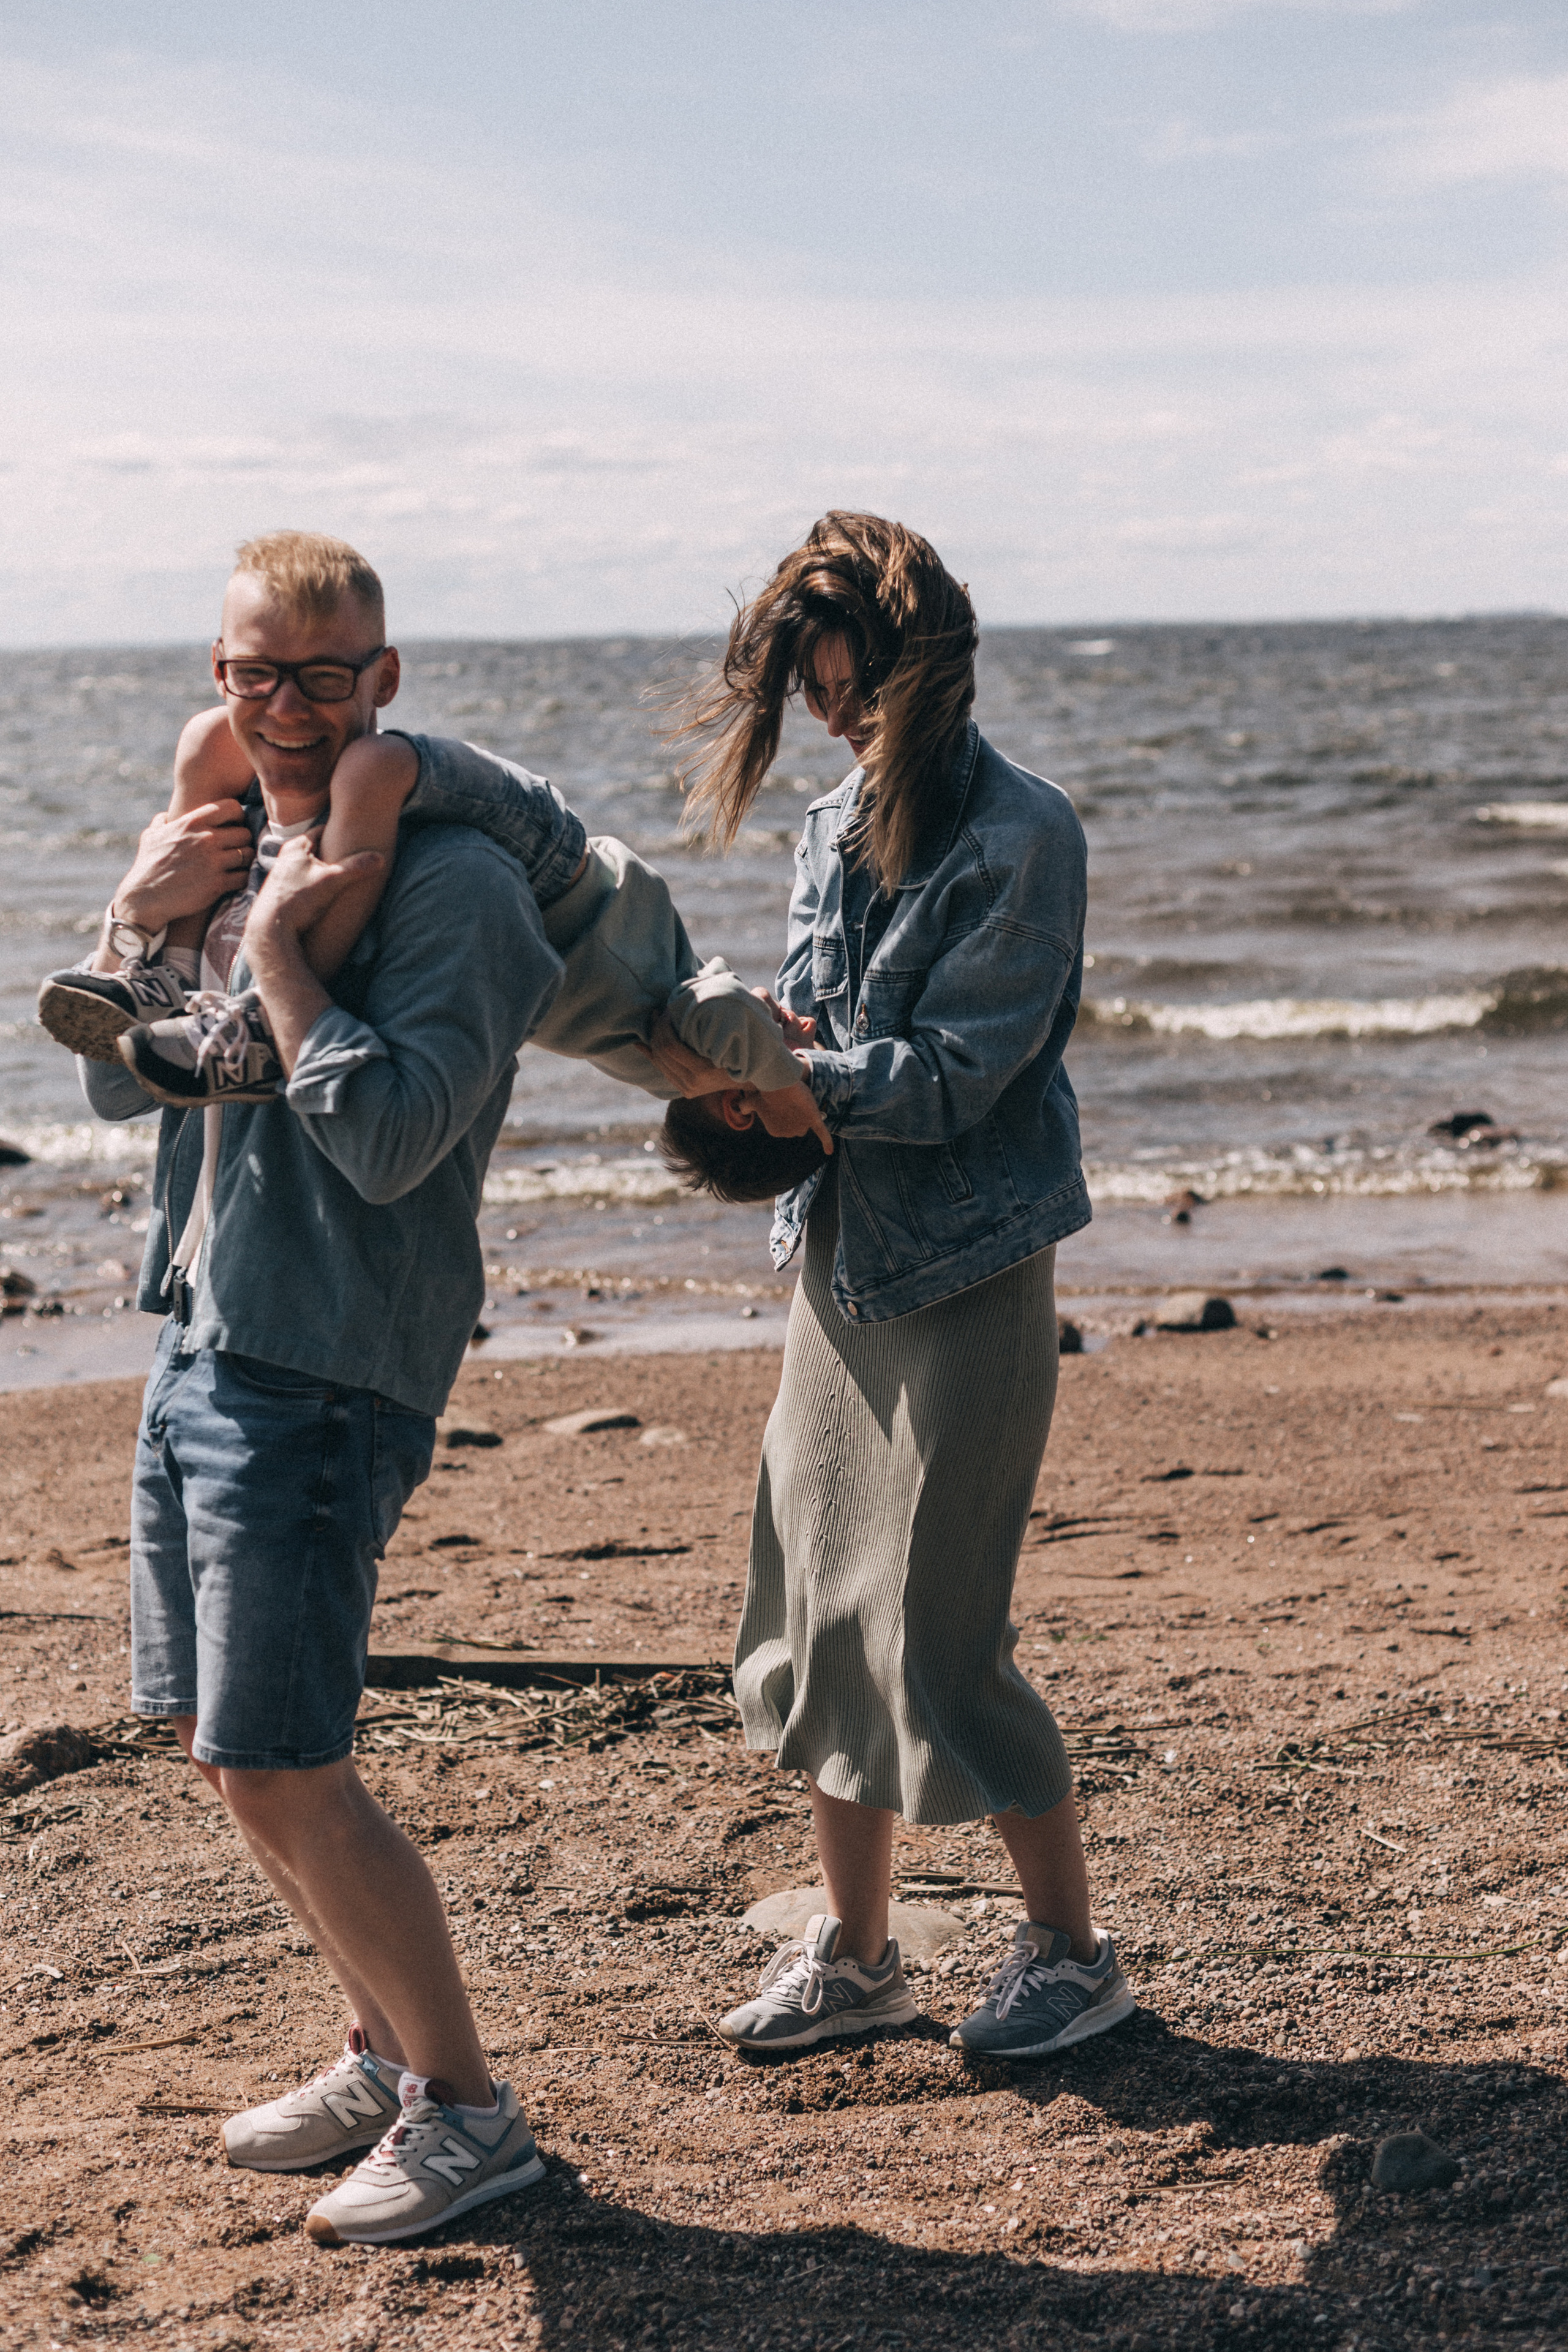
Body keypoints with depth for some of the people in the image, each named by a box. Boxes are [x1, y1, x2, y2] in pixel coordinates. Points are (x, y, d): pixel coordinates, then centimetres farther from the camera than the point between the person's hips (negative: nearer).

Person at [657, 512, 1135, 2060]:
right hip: (841, 1261, 8)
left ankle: (1072, 1948, 13)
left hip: (966, 1276, -7)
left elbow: (947, 1076, -17)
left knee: (935, 1632, -4)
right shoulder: (834, 829, 11)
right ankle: (854, 1950, 24)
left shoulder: (1020, 836, -12)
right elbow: (798, 1029, 13)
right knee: (816, 1613, 10)